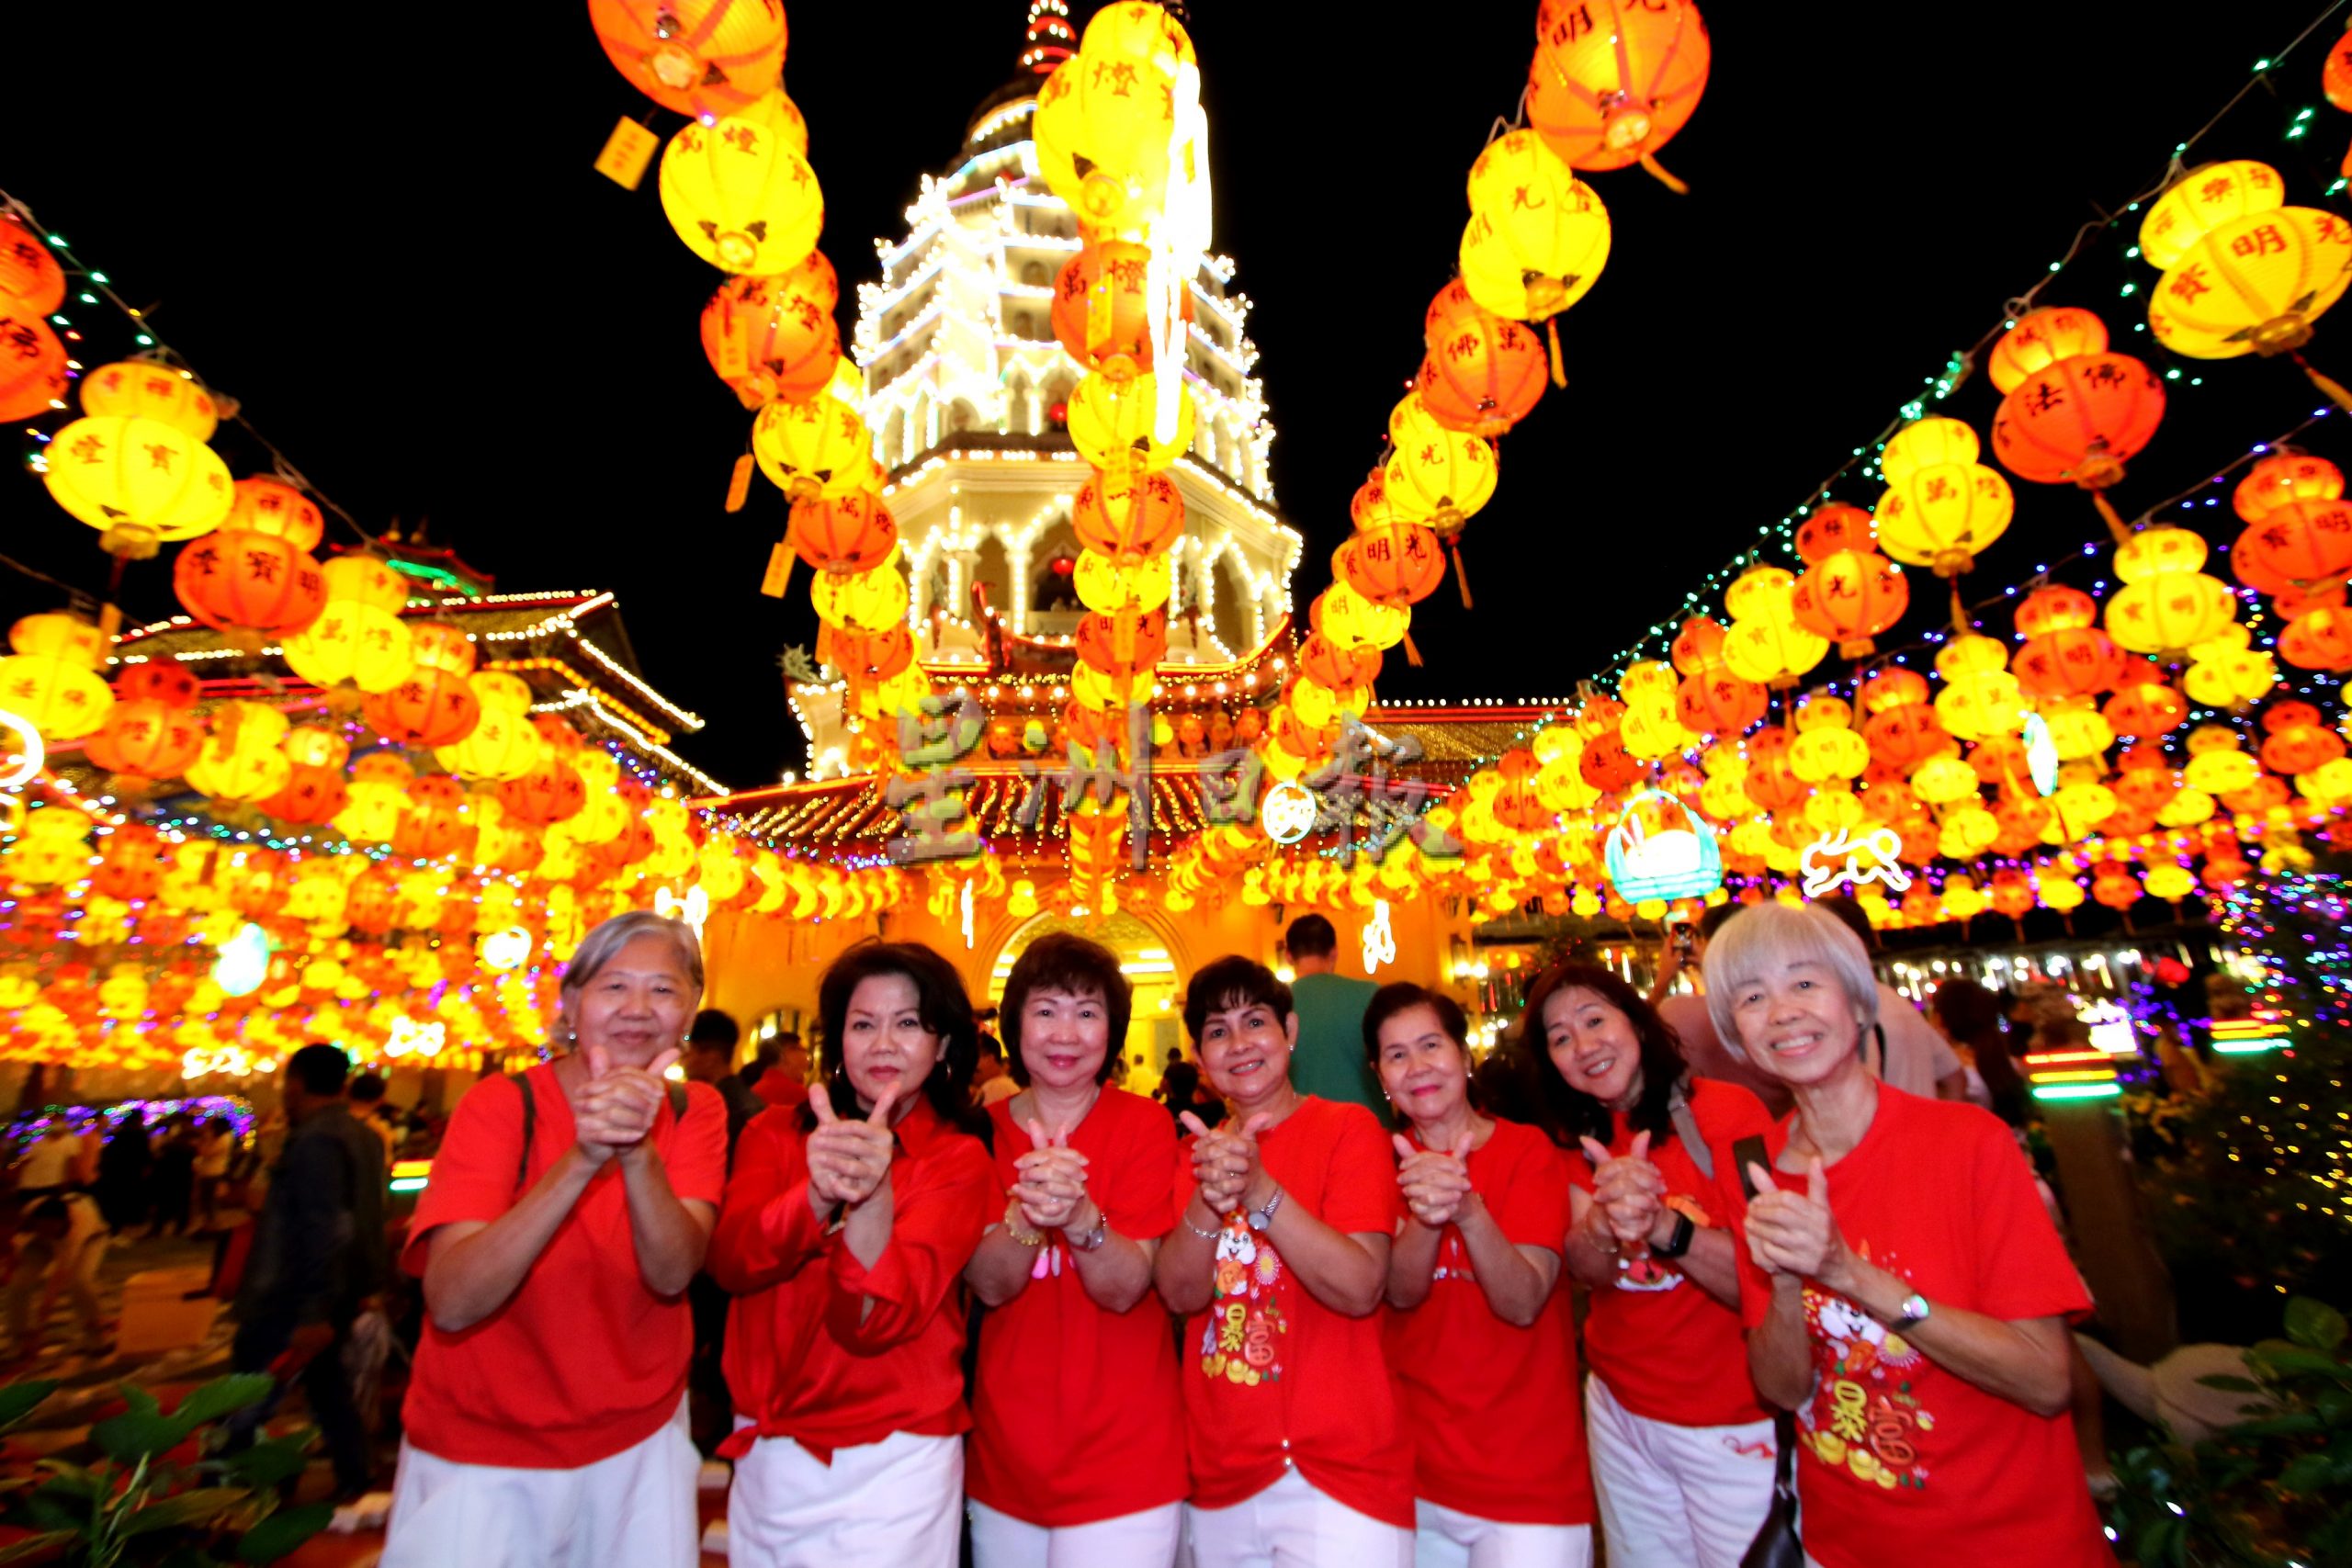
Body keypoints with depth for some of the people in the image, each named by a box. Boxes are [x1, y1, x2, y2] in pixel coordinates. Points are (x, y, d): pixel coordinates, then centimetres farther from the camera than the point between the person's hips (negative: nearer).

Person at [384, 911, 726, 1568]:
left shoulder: (694, 1110, -9)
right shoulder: (500, 1105, -16)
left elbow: (672, 1275, -22)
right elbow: (451, 1303, -27)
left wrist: (639, 1155, -40)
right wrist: (582, 1160, -42)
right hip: (481, 1448, -2)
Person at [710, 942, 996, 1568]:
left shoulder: (959, 1159, -13)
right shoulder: (775, 1134, -1)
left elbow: (875, 1320, -22)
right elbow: (729, 1262, -18)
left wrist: (872, 1193, -40)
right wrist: (819, 1194, -38)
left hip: (891, 1468, -3)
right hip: (764, 1453, 3)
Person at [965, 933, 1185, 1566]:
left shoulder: (1143, 1125, -12)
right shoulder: (984, 1131, -4)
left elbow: (1126, 1290, -18)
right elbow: (989, 1286, -13)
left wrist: (1079, 1216, -38)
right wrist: (1029, 1211, -34)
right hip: (1005, 1452, 3)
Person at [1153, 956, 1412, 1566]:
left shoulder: (1348, 1129, -10)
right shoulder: (1197, 1151, 3)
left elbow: (1361, 1289, -21)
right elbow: (1181, 1295, -9)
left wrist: (1258, 1190, -33)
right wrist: (1211, 1198, -28)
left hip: (1337, 1474, -4)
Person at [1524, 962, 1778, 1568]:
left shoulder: (1728, 1111, -18)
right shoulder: (1583, 1137, -1)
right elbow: (1587, 1271, -14)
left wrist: (1661, 1224, -40)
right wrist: (1607, 1219, -35)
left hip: (1736, 1427, -4)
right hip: (1620, 1413, 5)